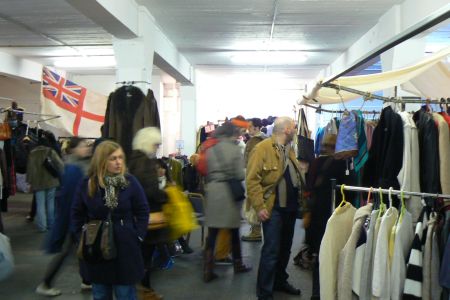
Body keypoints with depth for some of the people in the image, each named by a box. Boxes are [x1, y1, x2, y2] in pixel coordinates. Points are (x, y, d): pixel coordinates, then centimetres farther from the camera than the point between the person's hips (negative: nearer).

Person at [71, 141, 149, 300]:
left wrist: (138, 237, -8)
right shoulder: (86, 184, -5)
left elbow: (143, 212, -2)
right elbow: (77, 214, 4)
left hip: (125, 247, -1)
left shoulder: (130, 182, -8)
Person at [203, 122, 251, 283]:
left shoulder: (210, 149, 2)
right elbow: (240, 175, -9)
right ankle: (237, 264, 31)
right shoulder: (235, 149, -7)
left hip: (213, 191, 2)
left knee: (212, 233, 4)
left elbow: (206, 172, 3)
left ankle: (208, 270, 2)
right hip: (229, 192, -2)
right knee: (234, 231, 15)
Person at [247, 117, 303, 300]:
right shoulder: (262, 148, -13)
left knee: (285, 248, 18)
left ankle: (280, 281, 36)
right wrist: (259, 207, -21)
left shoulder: (289, 150, 14)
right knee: (271, 251, -4)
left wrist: (299, 201, 9)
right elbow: (252, 179, -17)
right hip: (274, 208, -8)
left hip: (290, 207, 8)